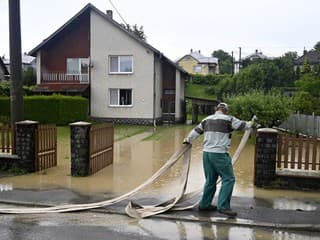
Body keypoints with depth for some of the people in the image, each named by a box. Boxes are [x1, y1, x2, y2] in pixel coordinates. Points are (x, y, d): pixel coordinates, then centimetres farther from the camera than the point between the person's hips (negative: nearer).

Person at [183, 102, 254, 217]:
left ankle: (204, 204, 25)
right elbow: (242, 125, 6)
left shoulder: (207, 119, 13)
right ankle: (223, 206, -3)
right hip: (219, 154, -7)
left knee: (210, 180, 17)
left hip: (206, 152, 7)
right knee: (228, 179, 0)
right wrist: (251, 124, 28)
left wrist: (187, 140, 37)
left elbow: (196, 130, 21)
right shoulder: (228, 119, -5)